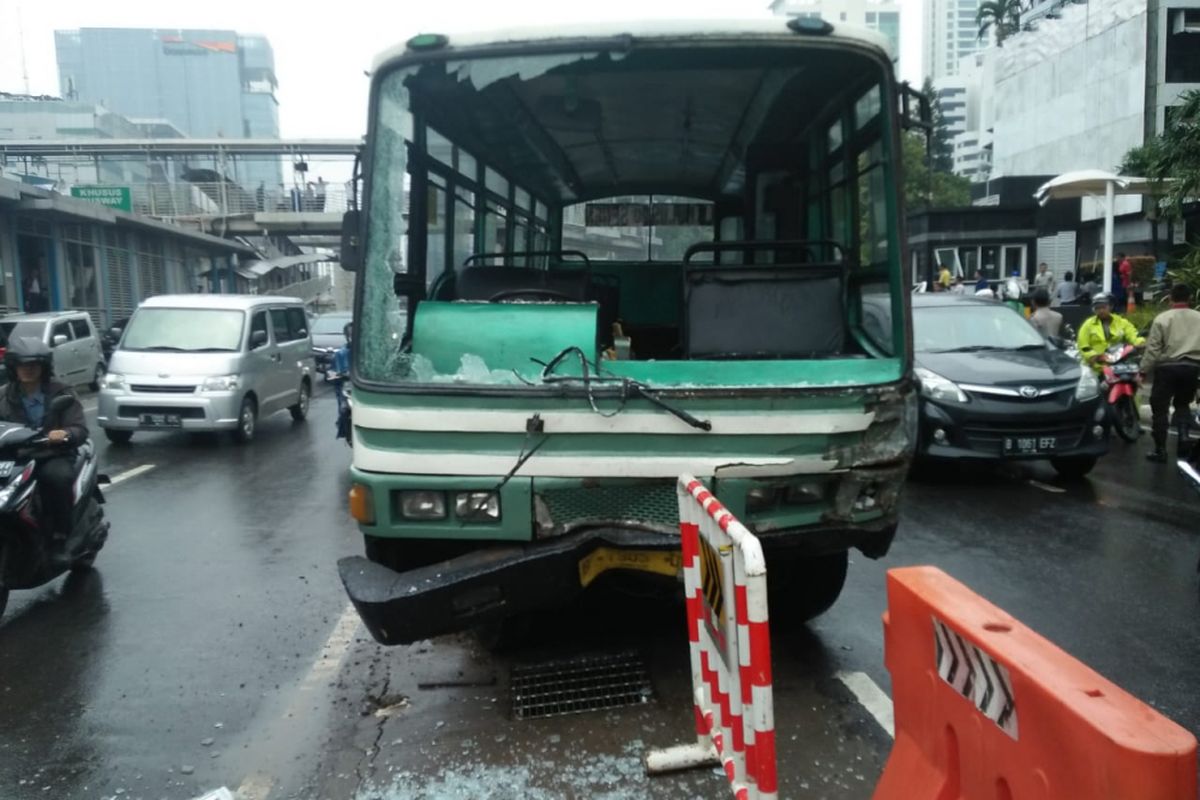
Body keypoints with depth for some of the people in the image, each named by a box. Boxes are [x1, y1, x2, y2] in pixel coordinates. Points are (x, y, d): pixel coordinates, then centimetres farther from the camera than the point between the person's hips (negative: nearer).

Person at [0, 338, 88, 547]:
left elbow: (80, 430, -5)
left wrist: (65, 433, -29)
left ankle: (61, 536, -23)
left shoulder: (61, 394, 4)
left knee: (59, 476, -37)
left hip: (54, 455, -3)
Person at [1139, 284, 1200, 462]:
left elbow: (1153, 349, -7)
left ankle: (1160, 450, 6)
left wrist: (1144, 370, -1)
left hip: (1167, 367, -3)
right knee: (1183, 404, 23)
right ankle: (1184, 435, 5)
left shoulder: (1162, 318, -3)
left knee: (1160, 408, 4)